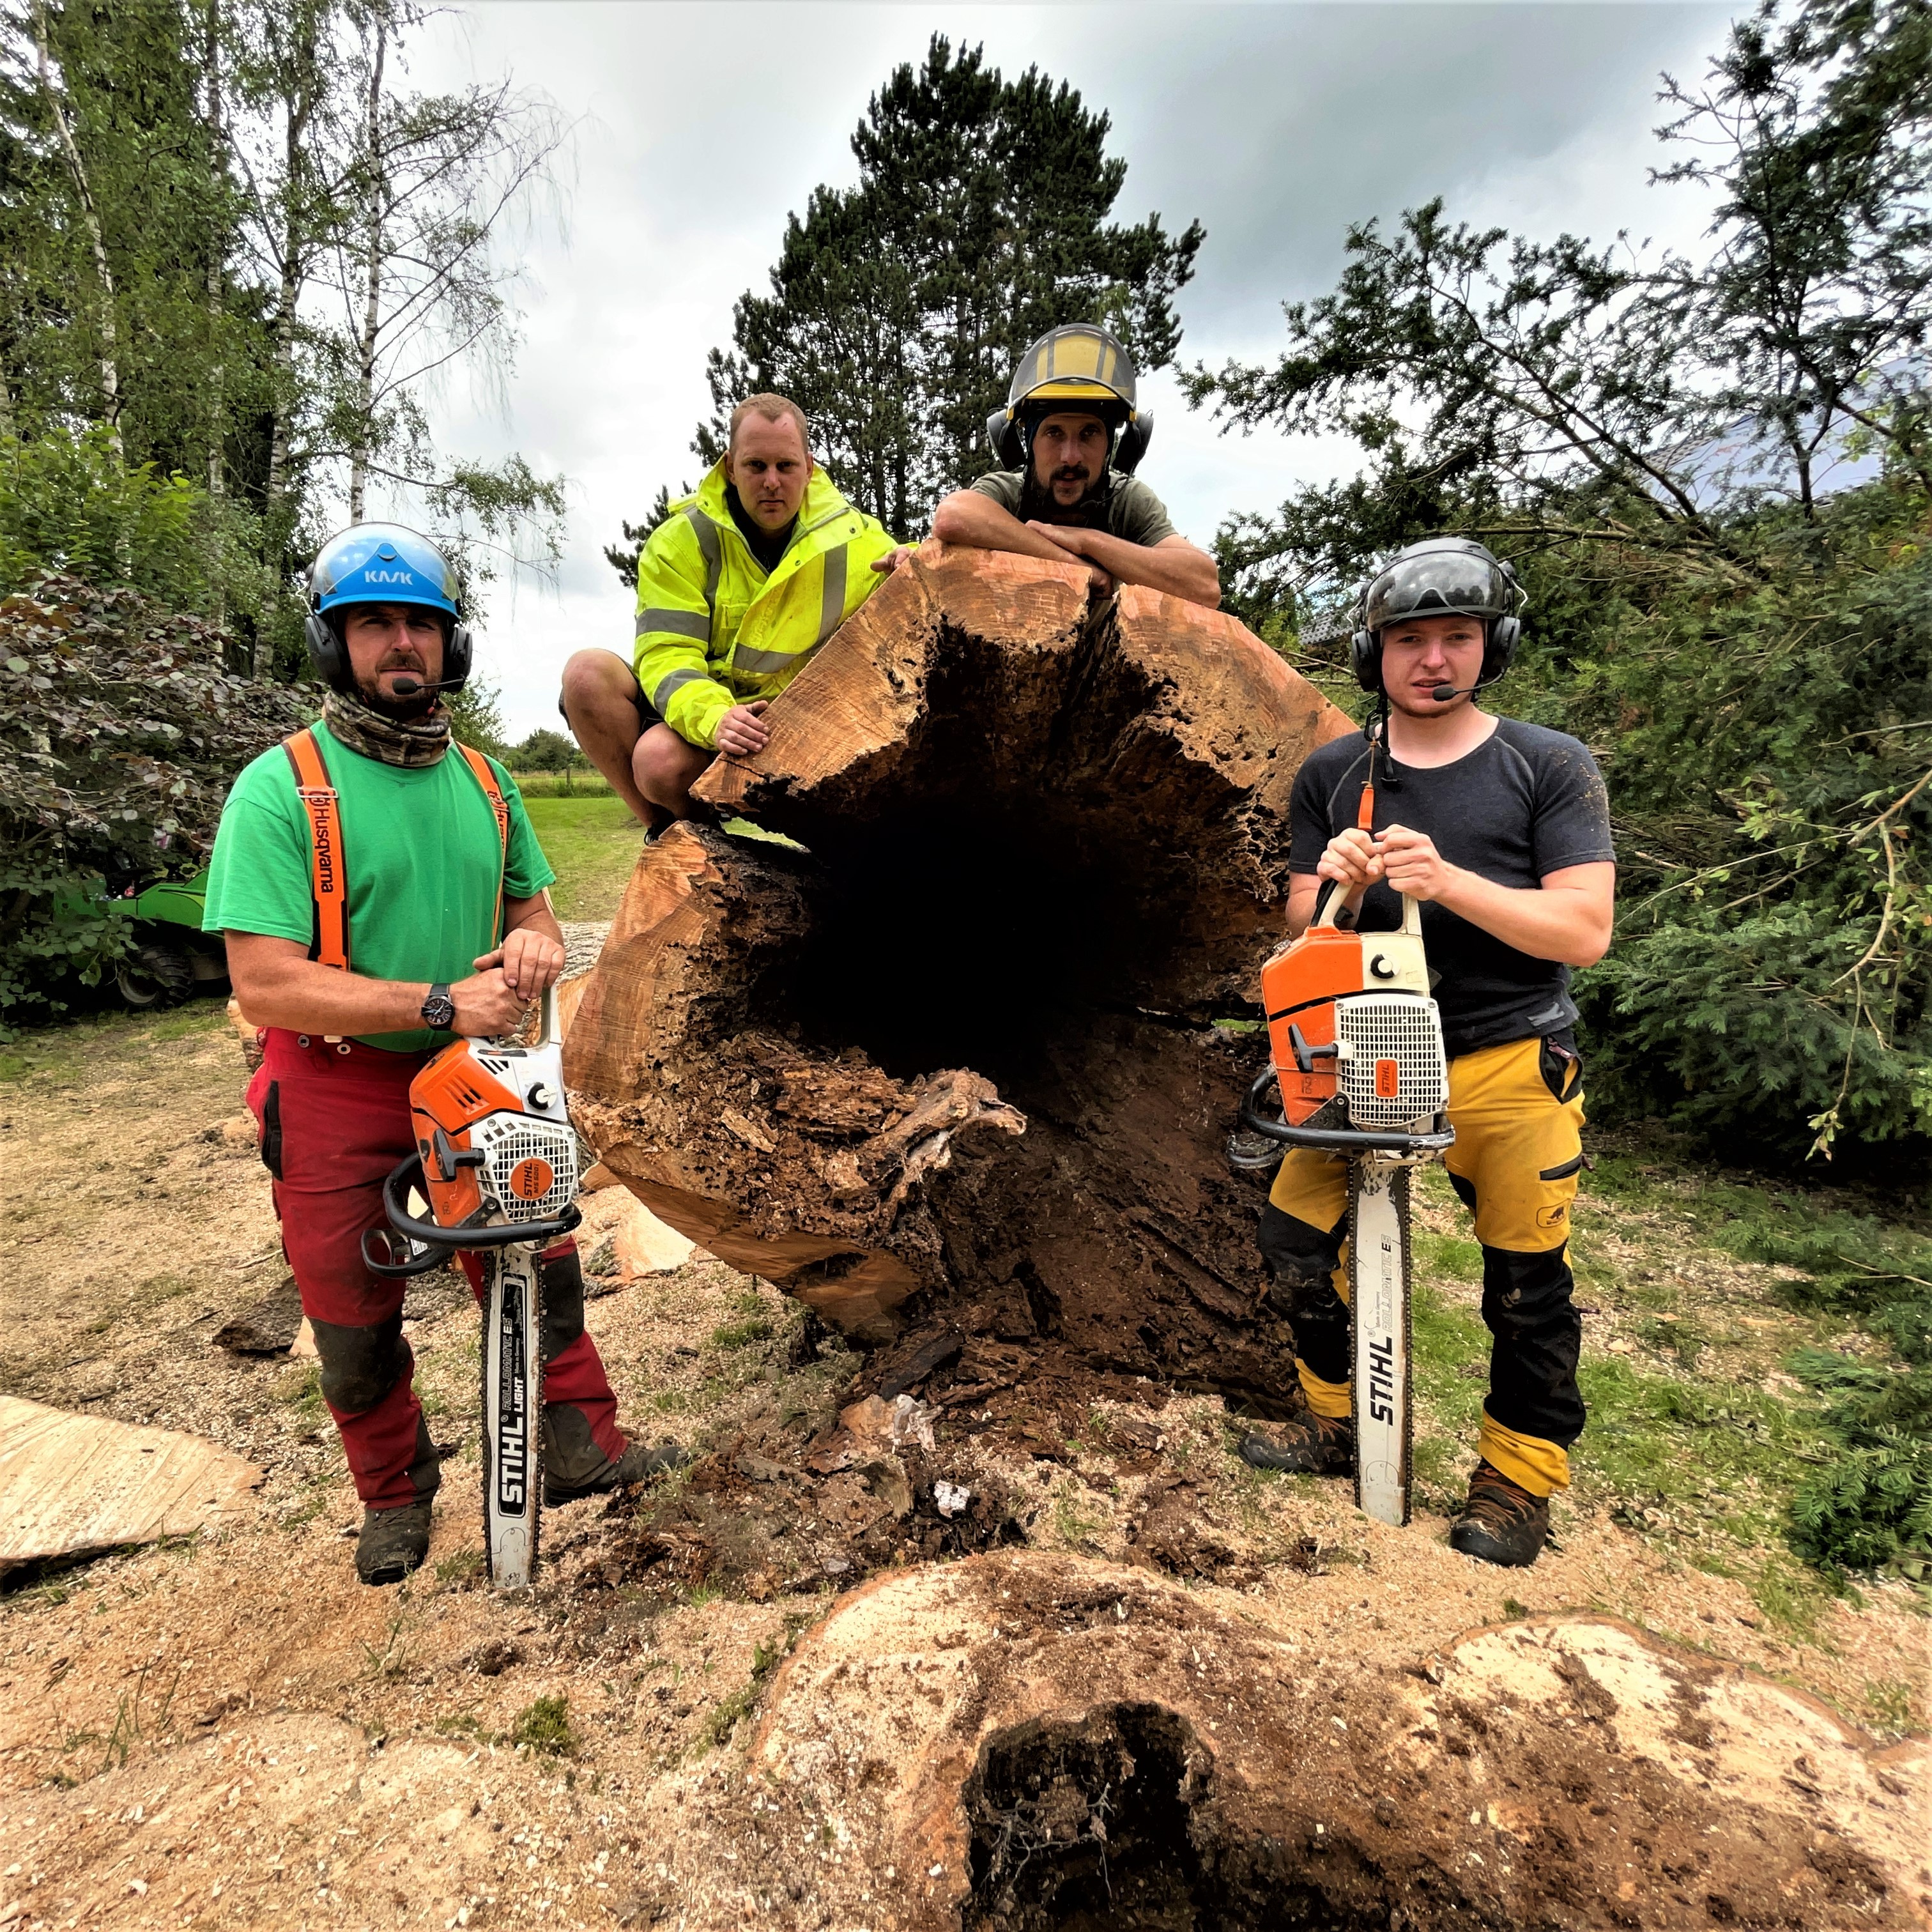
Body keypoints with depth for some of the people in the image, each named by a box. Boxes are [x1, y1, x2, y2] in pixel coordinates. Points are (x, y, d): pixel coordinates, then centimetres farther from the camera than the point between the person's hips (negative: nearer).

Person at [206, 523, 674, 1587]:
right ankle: (394, 1492, 36)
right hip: (337, 1098, -3)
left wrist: (535, 941, -12)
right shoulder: (282, 788, -16)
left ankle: (581, 1443, 29)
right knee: (355, 1320, 13)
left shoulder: (484, 782, 3)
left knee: (538, 1268, 9)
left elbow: (532, 905, 13)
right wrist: (443, 1003, -26)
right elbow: (266, 984, -22)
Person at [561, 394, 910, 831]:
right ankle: (667, 835, -12)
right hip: (693, 710, 3)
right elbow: (666, 655, -15)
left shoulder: (854, 540, -2)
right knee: (587, 673, -25)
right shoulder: (680, 541, -5)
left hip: (782, 727, -3)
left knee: (663, 759, -34)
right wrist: (713, 716, -37)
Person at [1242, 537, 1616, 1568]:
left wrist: (1447, 881, -27)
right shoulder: (1330, 777, 4)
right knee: (1295, 1237, 1)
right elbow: (1305, 932, 4)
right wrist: (1339, 886, -20)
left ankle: (1519, 1476, 28)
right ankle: (1341, 1421, 25)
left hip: (1509, 1061, -2)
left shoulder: (1550, 767, -4)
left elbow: (1584, 931, -12)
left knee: (1527, 1282, 5)